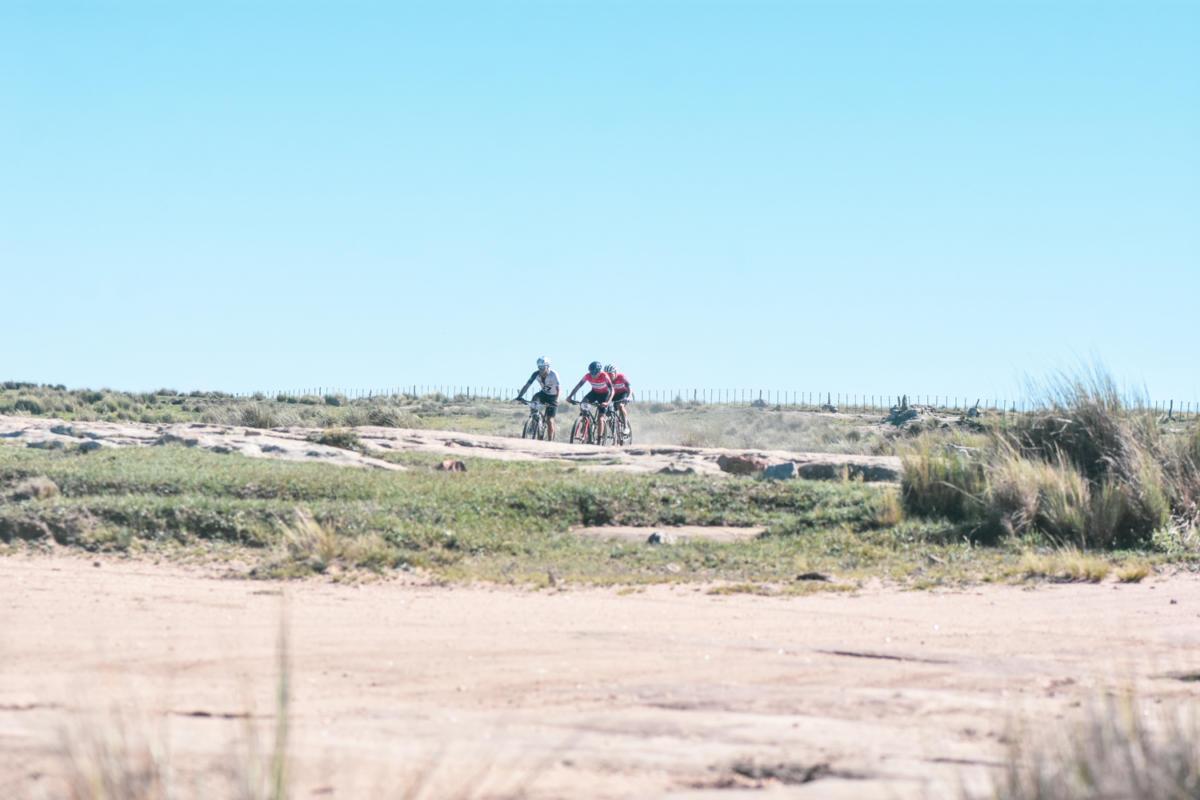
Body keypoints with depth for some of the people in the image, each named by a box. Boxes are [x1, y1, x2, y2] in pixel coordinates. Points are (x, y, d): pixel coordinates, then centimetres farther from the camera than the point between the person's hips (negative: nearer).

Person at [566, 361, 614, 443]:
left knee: (600, 418, -11)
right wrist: (570, 397, -32)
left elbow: (611, 390, -38)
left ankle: (599, 439, 0)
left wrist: (607, 402, -52)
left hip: (604, 394, -4)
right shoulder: (588, 376, -23)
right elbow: (578, 386, -20)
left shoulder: (604, 376, -33)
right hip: (594, 392, 4)